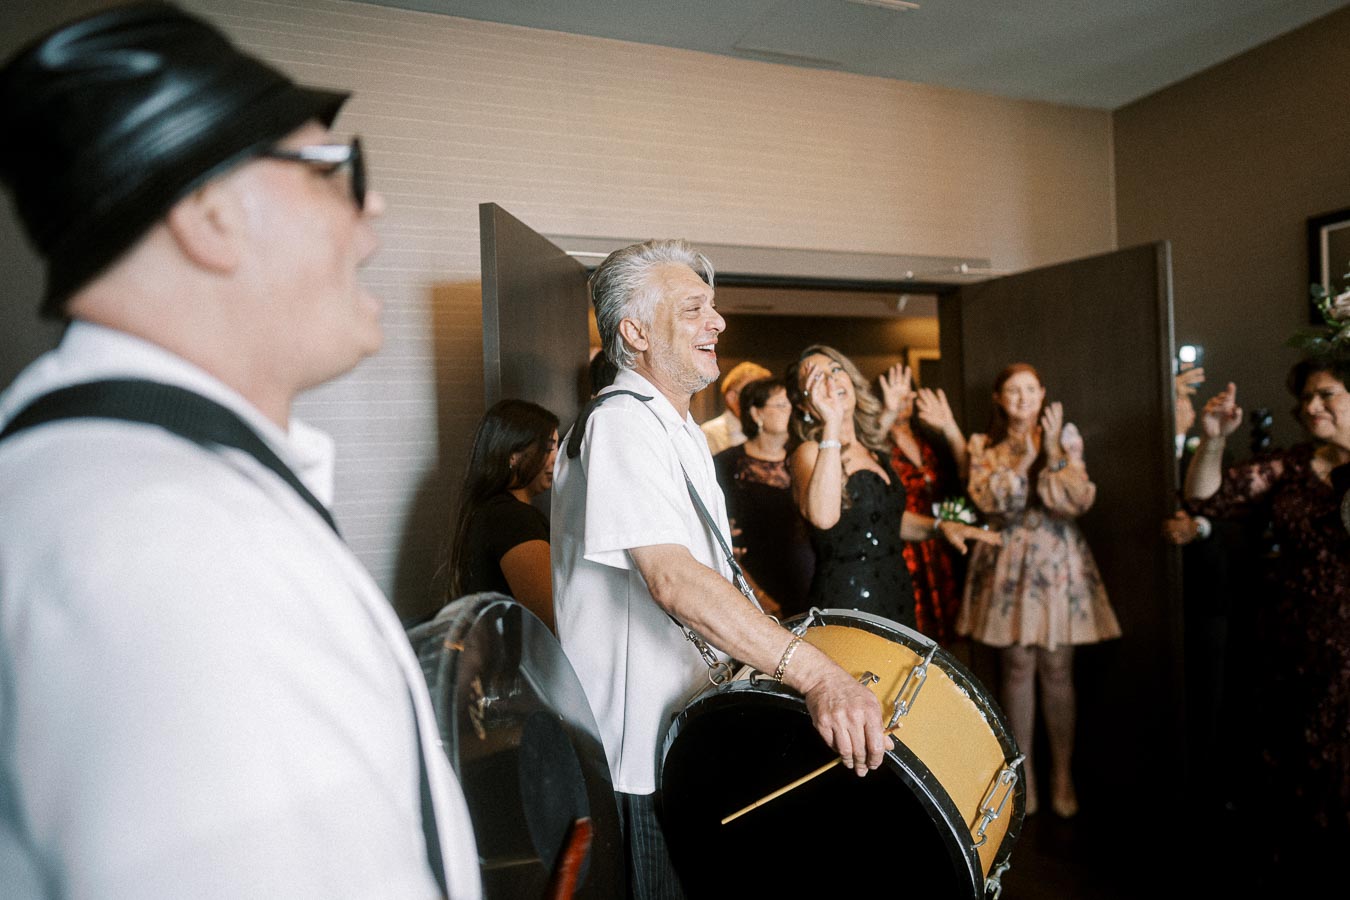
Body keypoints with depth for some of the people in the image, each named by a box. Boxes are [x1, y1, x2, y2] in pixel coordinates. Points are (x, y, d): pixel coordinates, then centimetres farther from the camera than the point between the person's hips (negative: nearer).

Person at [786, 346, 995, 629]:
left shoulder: (870, 450, 11)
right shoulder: (809, 453, -12)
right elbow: (823, 516, -33)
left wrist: (939, 526, 8)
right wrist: (832, 423, -31)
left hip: (897, 597, 8)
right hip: (845, 605, -7)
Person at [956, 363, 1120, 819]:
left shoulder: (1066, 437, 3)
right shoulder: (984, 446, 4)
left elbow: (1080, 500, -9)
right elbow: (987, 501, -11)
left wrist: (1053, 452, -14)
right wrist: (1023, 458, -14)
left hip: (1058, 563, 0)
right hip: (1007, 564, 0)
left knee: (1057, 669, 3)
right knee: (1018, 666, 4)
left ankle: (1062, 773, 17)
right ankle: (1023, 770, 17)